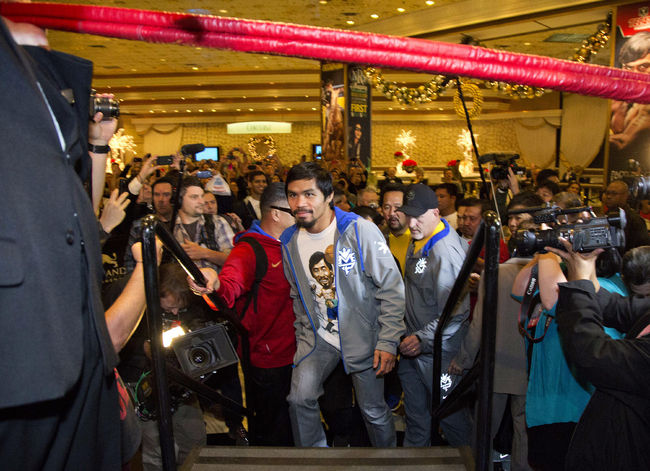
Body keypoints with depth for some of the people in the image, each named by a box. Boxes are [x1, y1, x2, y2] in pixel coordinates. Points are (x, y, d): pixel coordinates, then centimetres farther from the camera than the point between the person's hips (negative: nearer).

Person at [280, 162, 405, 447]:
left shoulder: (361, 231, -17)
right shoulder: (290, 241, -2)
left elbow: (392, 288, -13)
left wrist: (388, 341, -15)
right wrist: (302, 337, 10)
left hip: (362, 336, -3)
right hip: (318, 336, 4)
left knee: (374, 410, 10)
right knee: (300, 399, -8)